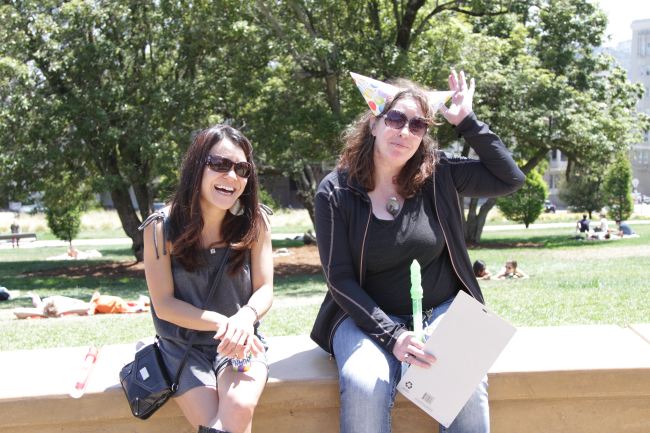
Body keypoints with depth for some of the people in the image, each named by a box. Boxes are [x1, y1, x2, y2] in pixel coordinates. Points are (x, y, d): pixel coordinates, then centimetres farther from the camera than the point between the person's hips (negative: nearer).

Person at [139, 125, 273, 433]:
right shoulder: (161, 227, -9)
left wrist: (246, 317, -26)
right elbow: (164, 304, -9)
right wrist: (221, 322, -22)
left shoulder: (254, 222, -5)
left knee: (239, 407, -29)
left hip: (240, 343, 1)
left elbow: (264, 289, -3)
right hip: (183, 345, -1)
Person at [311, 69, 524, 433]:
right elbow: (340, 280, -9)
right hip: (369, 317, -1)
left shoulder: (439, 175, -1)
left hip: (442, 311, 1)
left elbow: (511, 179, -1)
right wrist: (392, 336, -20)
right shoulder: (335, 192, -6)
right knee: (365, 387, -33)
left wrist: (467, 121, -4)